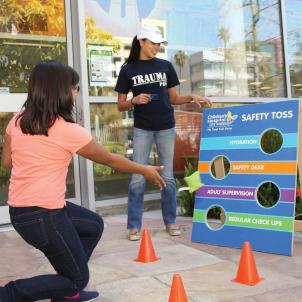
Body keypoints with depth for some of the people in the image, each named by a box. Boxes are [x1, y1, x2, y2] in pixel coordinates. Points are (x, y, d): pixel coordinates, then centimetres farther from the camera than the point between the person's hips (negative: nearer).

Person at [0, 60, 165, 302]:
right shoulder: (68, 130, -15)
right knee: (78, 279, 10)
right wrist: (145, 170, 11)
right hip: (44, 215, -8)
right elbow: (109, 159, -3)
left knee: (93, 225, 25)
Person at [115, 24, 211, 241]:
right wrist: (135, 101, -17)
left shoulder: (166, 66, 5)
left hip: (166, 128, 2)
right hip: (142, 129, -1)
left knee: (167, 176, 8)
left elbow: (173, 99, 10)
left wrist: (192, 98, -6)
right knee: (138, 178, -1)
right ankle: (134, 226, 8)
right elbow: (121, 106, 2)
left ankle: (171, 222, 20)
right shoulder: (128, 69, 1)